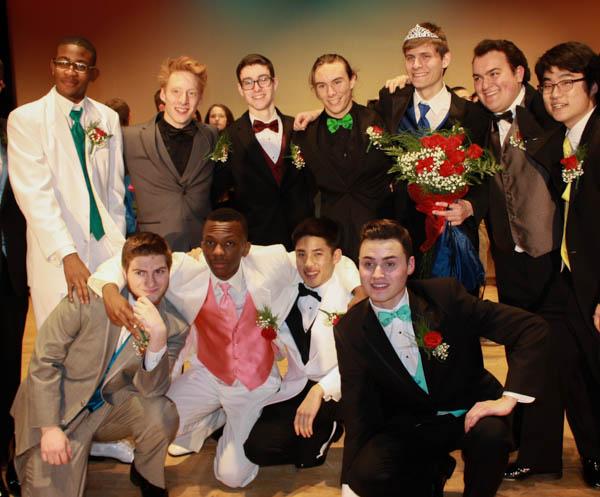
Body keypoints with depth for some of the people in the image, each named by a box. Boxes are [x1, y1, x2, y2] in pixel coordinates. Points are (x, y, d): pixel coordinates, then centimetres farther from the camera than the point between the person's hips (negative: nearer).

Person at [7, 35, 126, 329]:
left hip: (106, 248, 3)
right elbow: (34, 193, -13)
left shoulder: (109, 118, 8)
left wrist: (119, 247, 4)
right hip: (56, 258, -3)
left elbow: (115, 189, 11)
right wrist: (68, 254, -22)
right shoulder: (25, 119, -3)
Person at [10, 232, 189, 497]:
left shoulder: (174, 327, -12)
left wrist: (158, 337, -34)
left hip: (111, 404, 2)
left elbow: (150, 391, -19)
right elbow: (44, 361, -13)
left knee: (162, 414, -26)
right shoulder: (90, 299, -19)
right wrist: (49, 428, -16)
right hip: (58, 406, -2)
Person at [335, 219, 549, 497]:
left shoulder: (445, 295, -16)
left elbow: (531, 328, -16)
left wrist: (510, 398, -24)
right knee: (367, 474, -26)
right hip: (406, 427, 1)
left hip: (469, 413, -1)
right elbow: (358, 412, -5)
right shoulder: (350, 330, -9)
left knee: (491, 433, -34)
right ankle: (431, 473, 9)